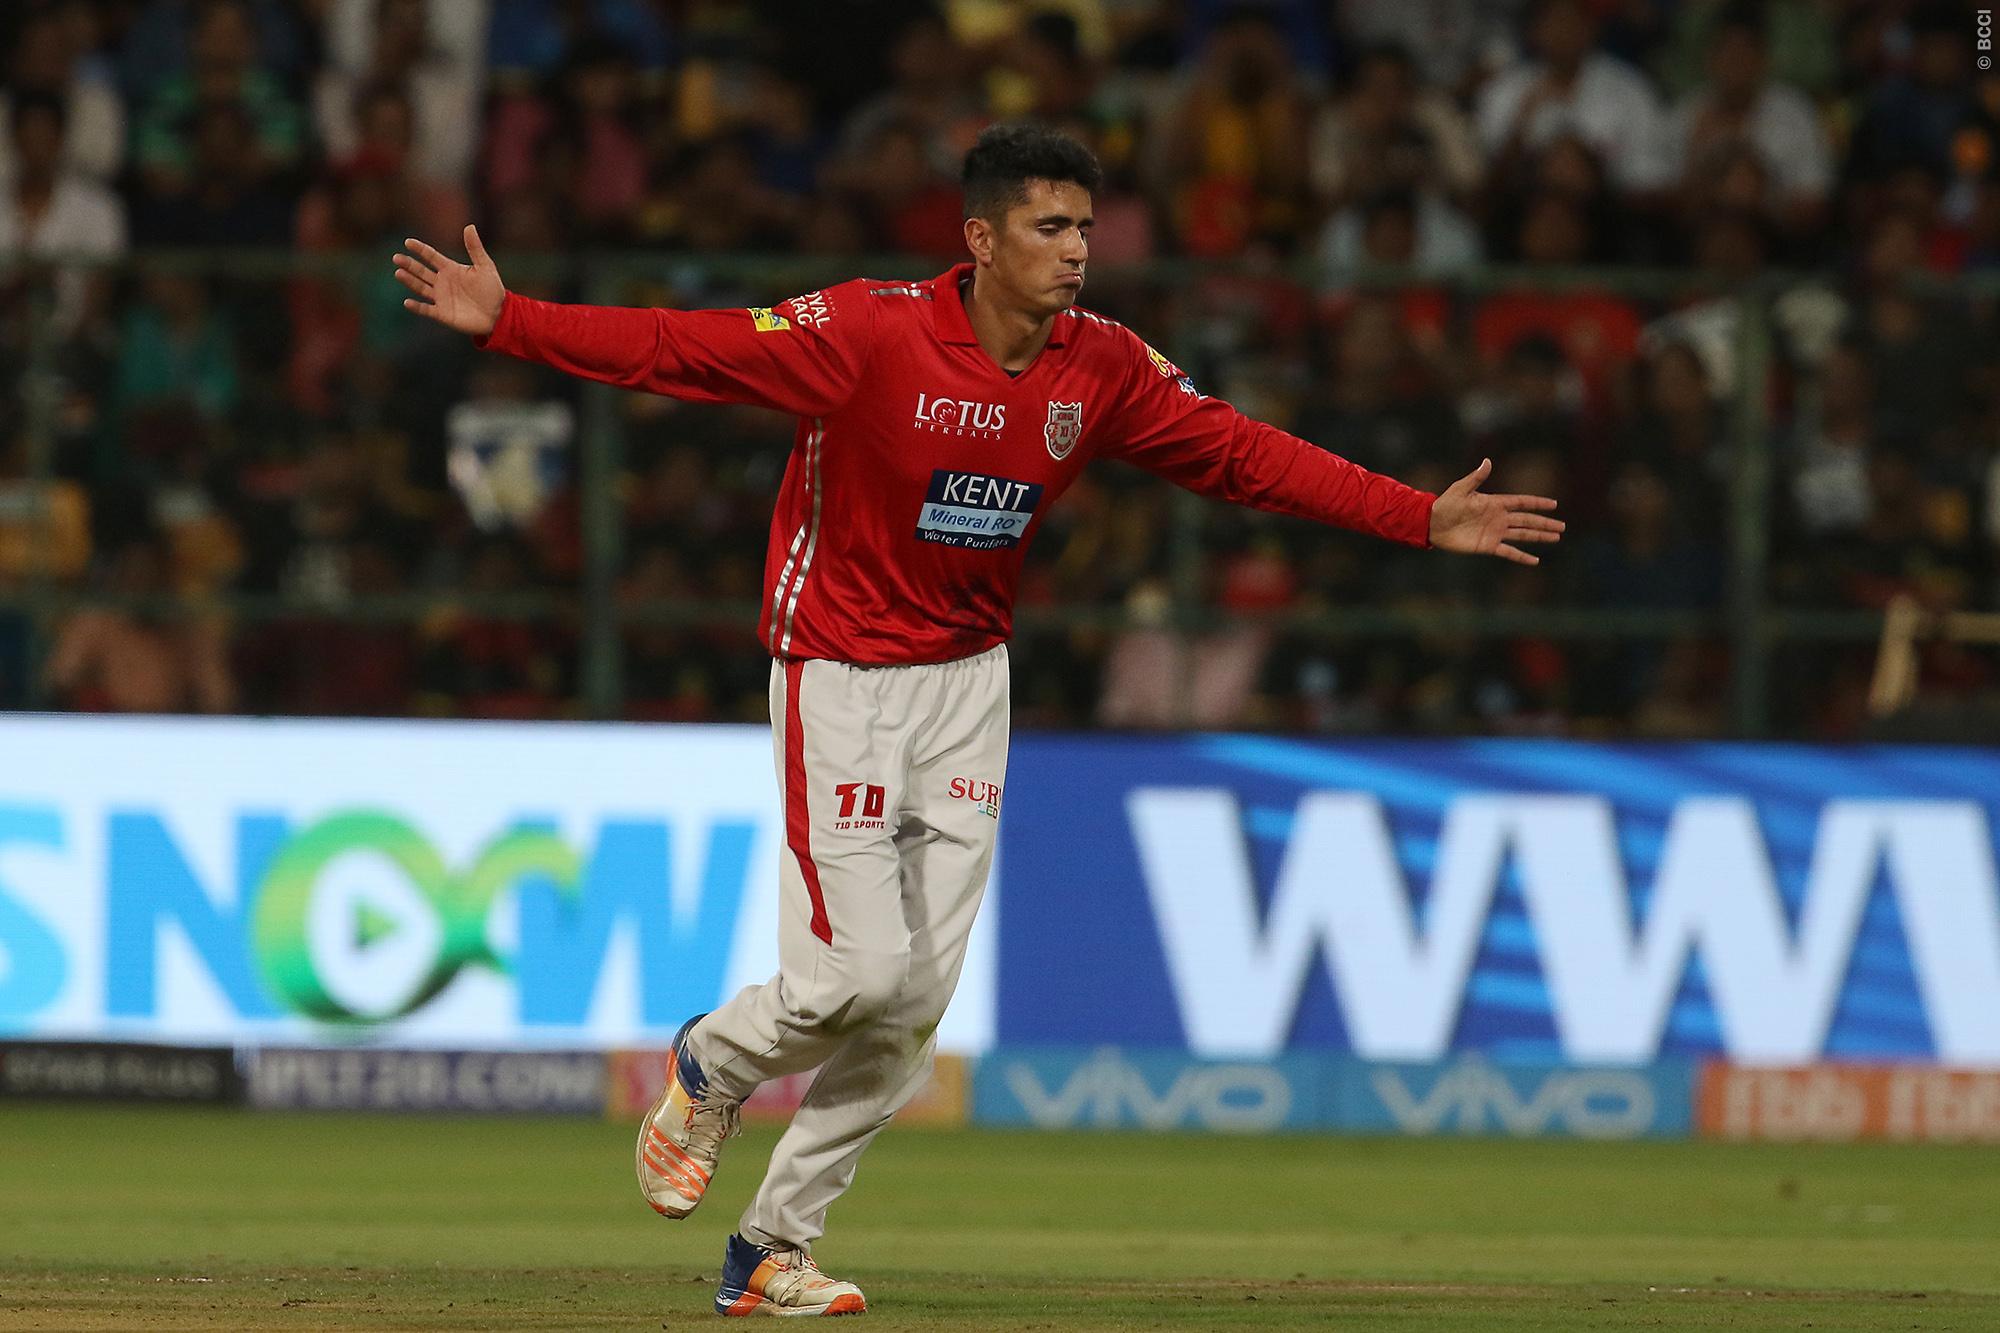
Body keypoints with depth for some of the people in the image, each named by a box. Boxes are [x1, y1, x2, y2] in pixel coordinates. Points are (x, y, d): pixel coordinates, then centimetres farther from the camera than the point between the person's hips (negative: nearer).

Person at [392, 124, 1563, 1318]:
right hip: (839, 677, -5)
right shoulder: (871, 333, -20)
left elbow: (1245, 454, 2)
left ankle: (773, 1250, 16)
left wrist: (1424, 520, -3)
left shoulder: (1103, 366, -4)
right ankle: (709, 1073, 21)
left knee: (920, 996, 4)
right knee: (858, 974, -13)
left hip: (970, 682, 5)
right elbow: (679, 349, -23)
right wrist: (508, 323, -33)